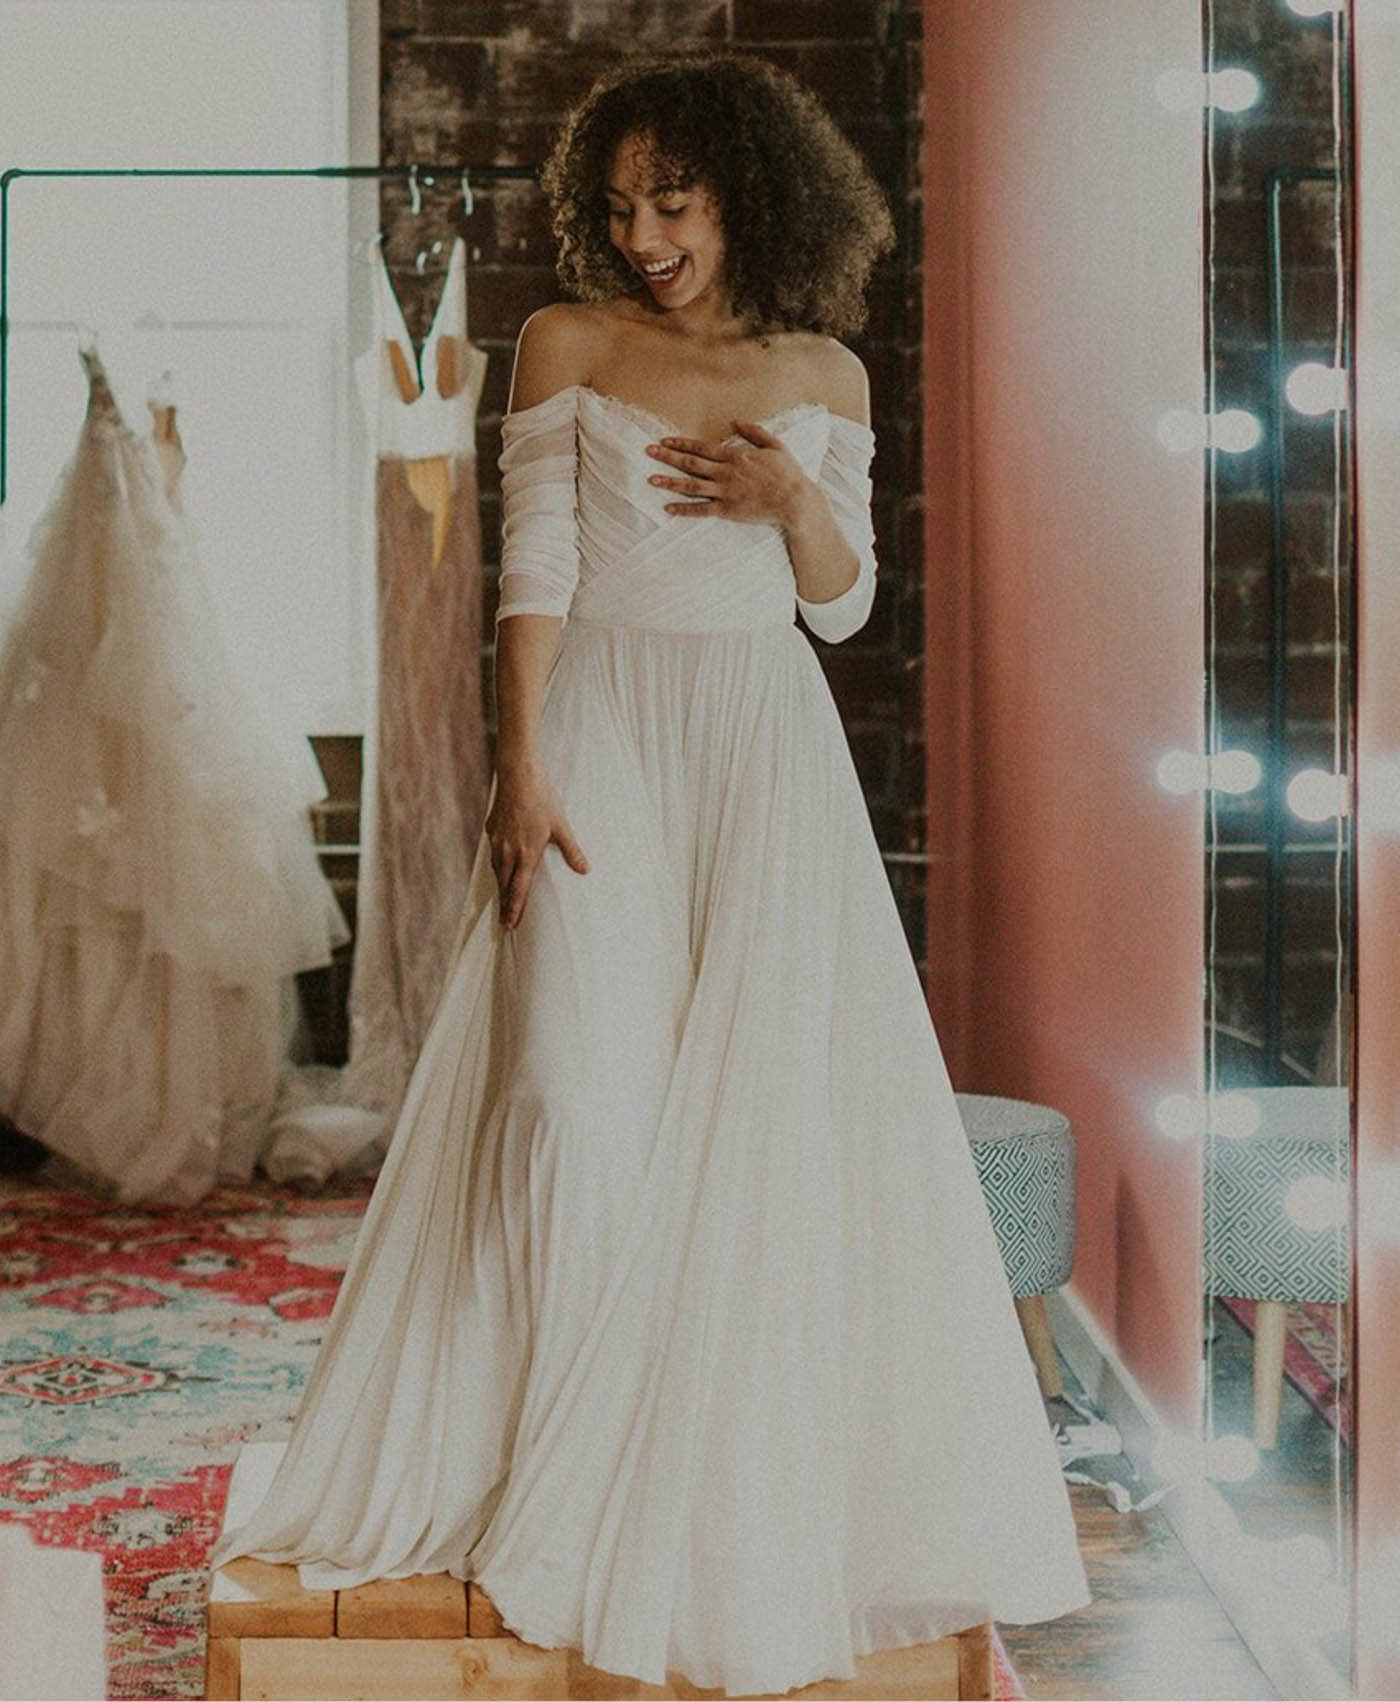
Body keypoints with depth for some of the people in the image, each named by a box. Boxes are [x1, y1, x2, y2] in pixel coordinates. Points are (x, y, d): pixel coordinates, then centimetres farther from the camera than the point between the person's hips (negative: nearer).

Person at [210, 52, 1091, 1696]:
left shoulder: (825, 374, 10)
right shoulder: (568, 344, 5)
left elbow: (844, 602, 10)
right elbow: (535, 566, -2)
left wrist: (792, 498, -10)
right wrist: (524, 766, -11)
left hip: (769, 753, 2)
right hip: (604, 733, -2)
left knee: (768, 1102, -1)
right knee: (575, 1094, -10)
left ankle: (738, 1486, 12)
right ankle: (554, 1483, 7)